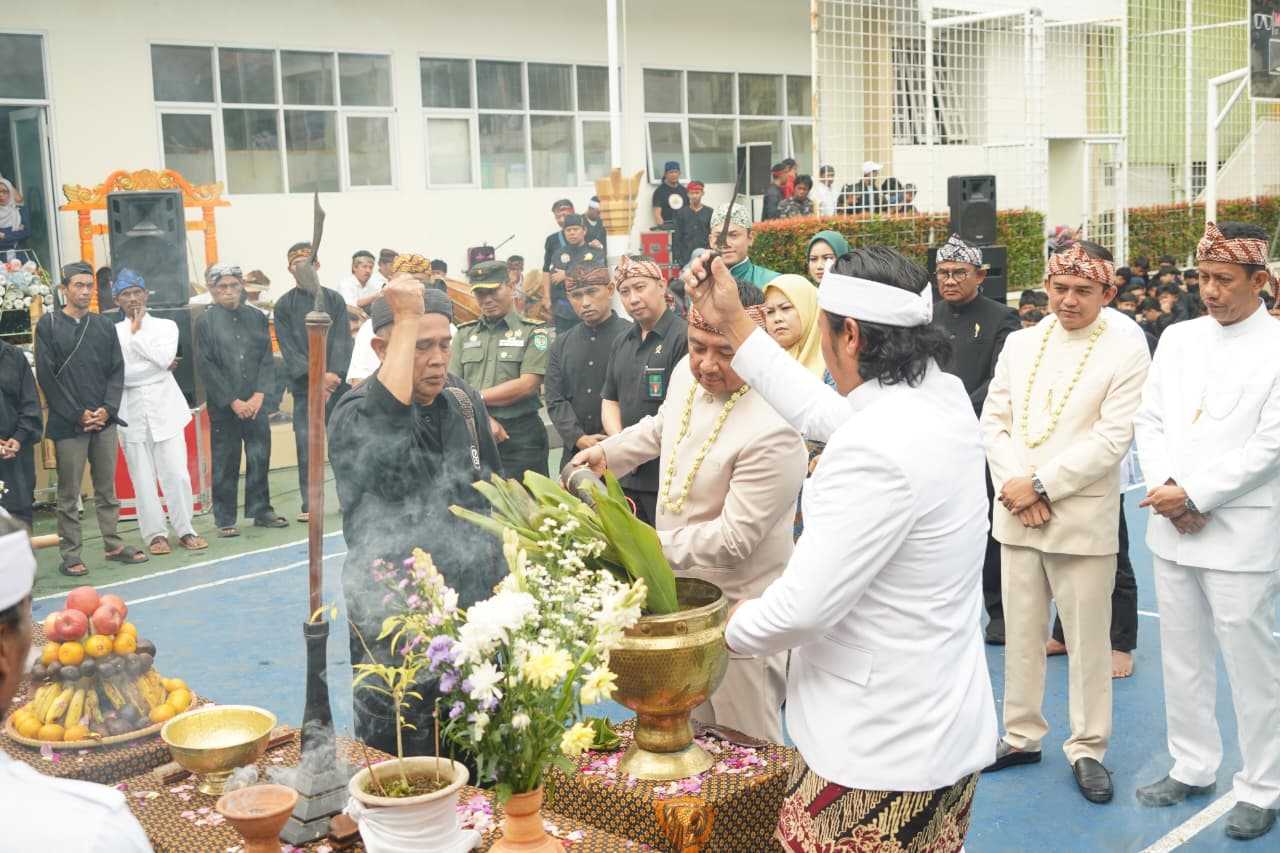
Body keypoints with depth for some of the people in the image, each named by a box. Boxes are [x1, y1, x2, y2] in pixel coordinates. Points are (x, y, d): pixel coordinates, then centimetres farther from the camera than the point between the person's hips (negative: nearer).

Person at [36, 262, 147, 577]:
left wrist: (107, 408, -6)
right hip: (68, 424, -4)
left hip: (104, 420, 4)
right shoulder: (49, 325, -1)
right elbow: (46, 375, -5)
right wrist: (77, 414, -10)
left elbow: (117, 370, 9)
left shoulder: (103, 325, 11)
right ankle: (70, 554, 6)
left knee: (107, 489, 10)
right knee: (69, 493, 1)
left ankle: (113, 545, 18)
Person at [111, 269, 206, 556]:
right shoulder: (112, 332, 5)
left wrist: (136, 333, -3)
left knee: (176, 474, -1)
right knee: (143, 478, 1)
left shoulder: (165, 326, 7)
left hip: (165, 408, 0)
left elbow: (164, 357, -10)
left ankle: (185, 530, 10)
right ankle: (156, 534, 9)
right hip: (131, 412, 0)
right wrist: (157, 367, -6)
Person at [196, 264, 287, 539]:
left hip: (255, 403, 3)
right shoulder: (205, 321, -1)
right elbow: (206, 366, -6)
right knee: (225, 463, 2)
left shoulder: (257, 317, 8)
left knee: (260, 458, 7)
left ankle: (261, 510, 20)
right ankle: (225, 519, 11)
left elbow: (267, 359, 6)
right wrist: (233, 401, -9)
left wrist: (258, 396, -6)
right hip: (223, 406, -3)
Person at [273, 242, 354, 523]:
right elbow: (289, 348, -1)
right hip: (304, 386, -1)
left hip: (336, 383, 1)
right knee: (306, 446, -3)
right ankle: (309, 505, 3)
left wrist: (333, 374, -14)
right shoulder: (284, 306, 6)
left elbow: (342, 341, 1)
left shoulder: (334, 299, 9)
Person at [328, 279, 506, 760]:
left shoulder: (465, 402, 6)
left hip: (475, 611, 6)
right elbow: (386, 424, -39)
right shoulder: (355, 414, -13)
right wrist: (407, 318, -31)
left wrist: (504, 583, 18)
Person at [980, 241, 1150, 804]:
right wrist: (1014, 485, -8)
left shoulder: (1127, 351, -4)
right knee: (1021, 632, 12)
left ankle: (1088, 748, 20)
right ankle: (1021, 735, 27)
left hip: (1084, 518, -4)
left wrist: (1041, 485, -14)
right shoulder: (1020, 342, 9)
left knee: (1087, 639, 5)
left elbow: (1112, 439, -11)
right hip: (1017, 514, 4)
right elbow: (994, 419, 7)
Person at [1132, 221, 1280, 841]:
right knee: (1182, 659, 15)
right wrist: (1166, 486, -8)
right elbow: (1149, 421, 8)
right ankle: (1192, 768, 30)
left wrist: (1194, 494, -14)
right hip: (1172, 528, 5)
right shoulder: (1178, 338, 9)